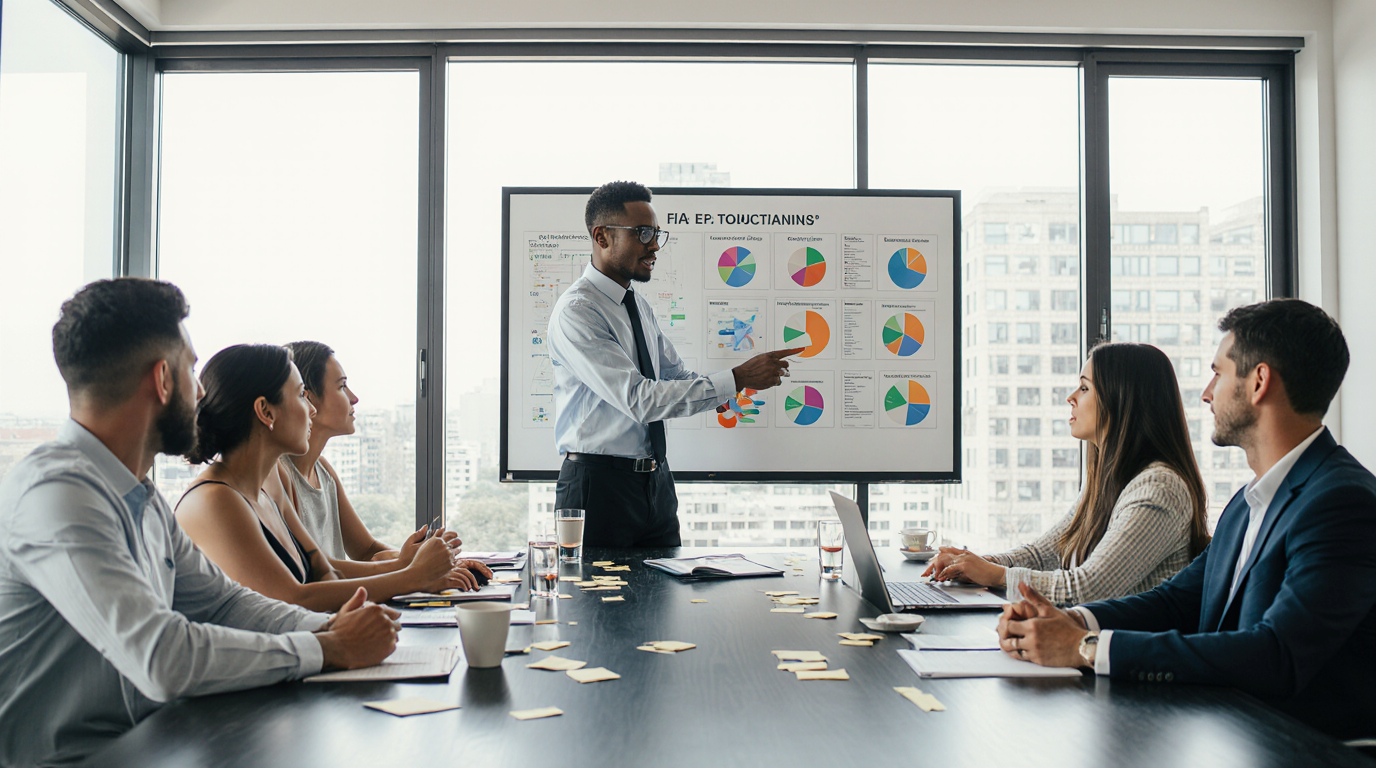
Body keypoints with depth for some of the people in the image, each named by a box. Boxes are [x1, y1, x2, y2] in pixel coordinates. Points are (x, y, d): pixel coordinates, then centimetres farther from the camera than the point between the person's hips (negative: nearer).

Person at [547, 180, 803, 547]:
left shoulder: (638, 305, 12)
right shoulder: (576, 311, -16)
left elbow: (677, 376, 16)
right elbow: (638, 399, -24)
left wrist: (747, 376, -3)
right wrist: (737, 379, -24)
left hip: (656, 483, 8)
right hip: (599, 485, -8)